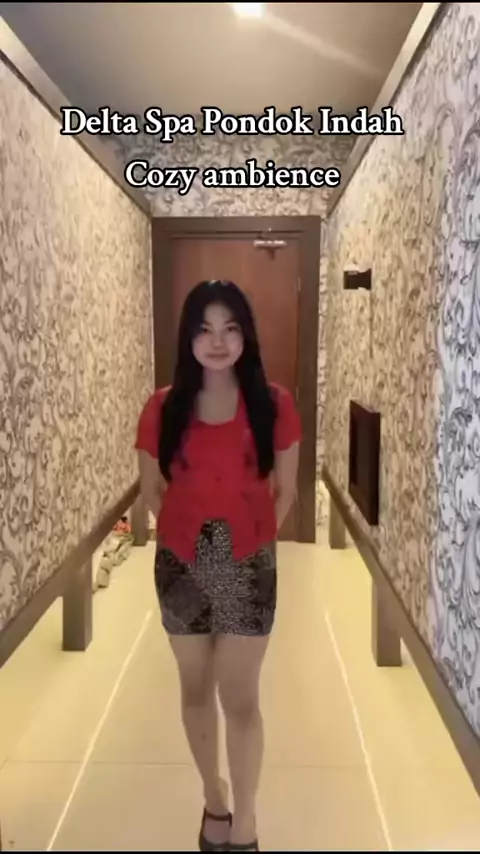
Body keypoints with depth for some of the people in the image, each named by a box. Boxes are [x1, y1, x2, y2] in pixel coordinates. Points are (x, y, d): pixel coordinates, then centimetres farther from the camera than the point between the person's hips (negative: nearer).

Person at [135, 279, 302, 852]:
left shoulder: (273, 404, -7)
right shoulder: (163, 408, -5)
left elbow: (285, 491, 2)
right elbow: (152, 490, 5)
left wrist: (250, 537, -1)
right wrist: (190, 531, 1)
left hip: (249, 568, -2)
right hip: (180, 566, 2)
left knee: (240, 699, 5)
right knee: (196, 690, 17)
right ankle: (215, 801, 40)